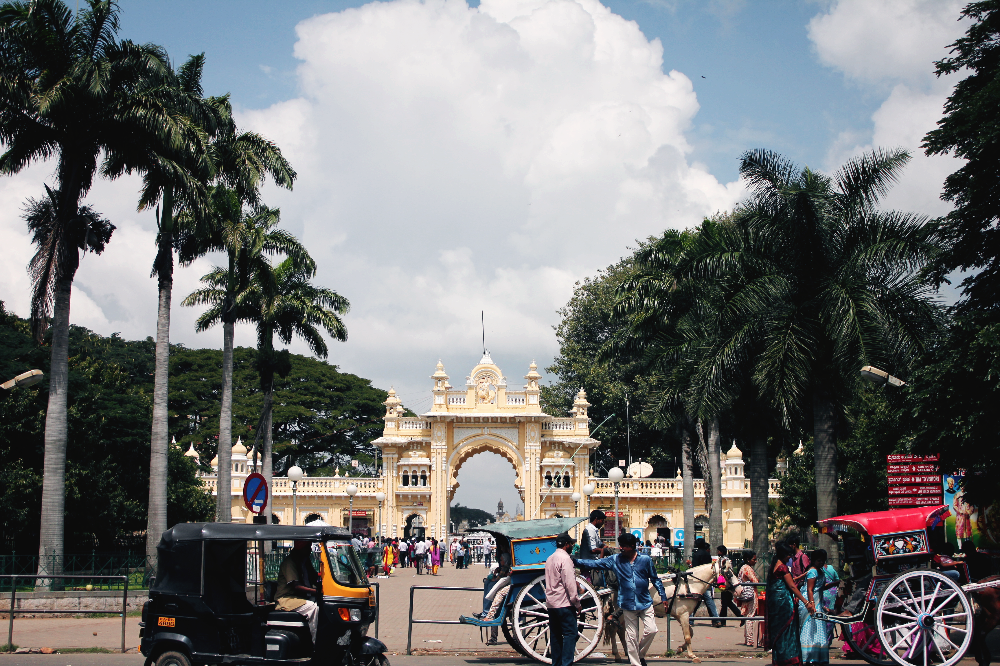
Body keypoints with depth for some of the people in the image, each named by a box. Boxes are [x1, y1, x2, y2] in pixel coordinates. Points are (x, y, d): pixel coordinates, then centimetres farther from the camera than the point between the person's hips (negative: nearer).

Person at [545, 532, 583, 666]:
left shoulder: (550, 558, 15)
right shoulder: (565, 558, -12)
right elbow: (569, 583, -17)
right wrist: (577, 603, -11)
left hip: (551, 604, 9)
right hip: (564, 604, -9)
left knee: (556, 635, 11)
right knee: (570, 634, -6)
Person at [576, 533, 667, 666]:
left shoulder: (645, 560, 1)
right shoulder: (615, 560, 1)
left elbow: (655, 579, 9)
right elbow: (595, 563, 3)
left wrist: (663, 596, 7)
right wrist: (576, 561, -3)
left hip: (645, 603, 0)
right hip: (628, 604, 0)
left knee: (651, 630, -8)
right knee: (631, 636, 2)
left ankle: (640, 654, 17)